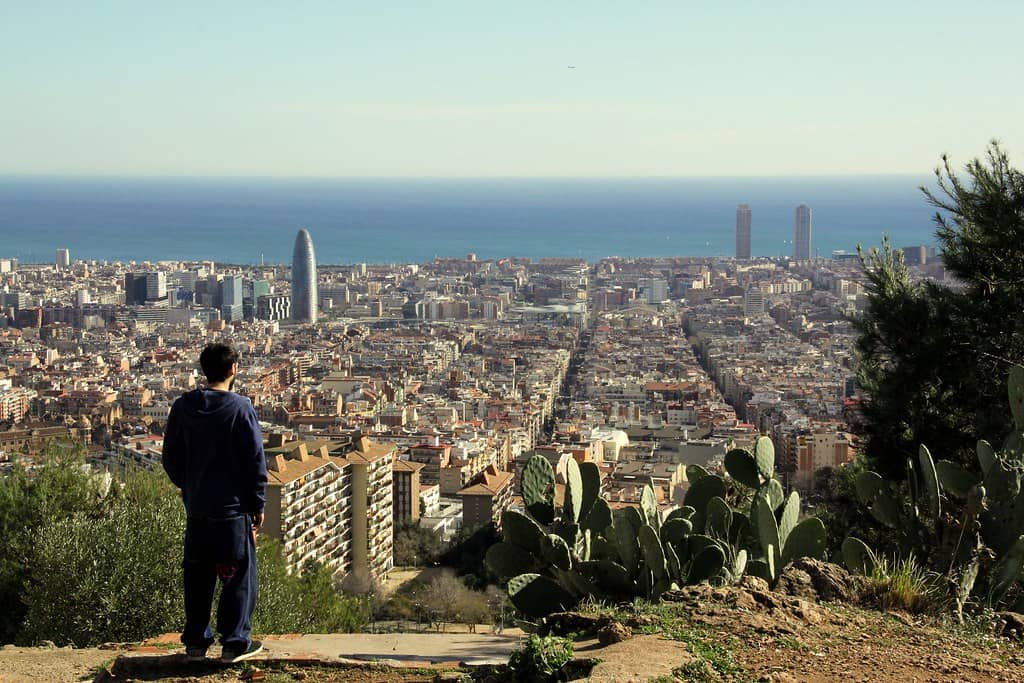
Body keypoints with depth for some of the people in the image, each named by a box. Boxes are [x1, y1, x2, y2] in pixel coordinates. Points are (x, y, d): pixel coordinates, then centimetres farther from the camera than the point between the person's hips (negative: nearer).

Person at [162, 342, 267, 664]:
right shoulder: (241, 408, -12)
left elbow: (171, 457, 8)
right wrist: (258, 505, -1)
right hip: (233, 507, -4)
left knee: (198, 577, 14)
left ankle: (195, 641, 19)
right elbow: (256, 461, -10)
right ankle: (235, 643, 7)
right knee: (239, 576, 5)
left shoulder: (183, 407, 1)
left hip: (196, 508, 5)